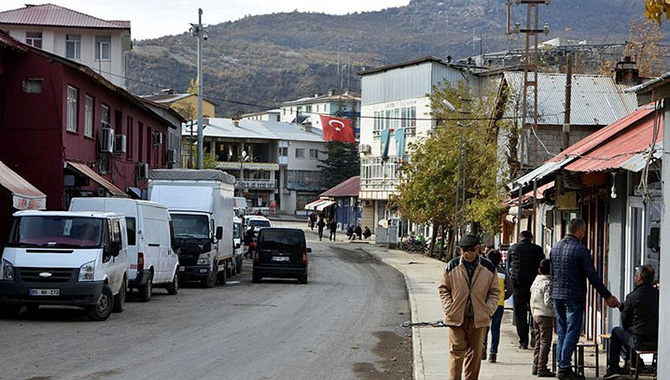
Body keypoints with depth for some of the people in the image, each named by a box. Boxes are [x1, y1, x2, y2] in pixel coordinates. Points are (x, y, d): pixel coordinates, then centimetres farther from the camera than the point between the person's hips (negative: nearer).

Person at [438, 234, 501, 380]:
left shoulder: (488, 268, 1)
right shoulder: (452, 267, -1)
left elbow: (495, 291, 8)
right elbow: (443, 289, 7)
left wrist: (488, 310, -3)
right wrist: (449, 309, -4)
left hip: (478, 318, 1)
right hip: (456, 317, -1)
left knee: (475, 353, 8)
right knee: (457, 351, -6)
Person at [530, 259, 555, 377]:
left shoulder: (535, 282, 10)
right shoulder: (548, 283, -15)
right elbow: (548, 302, -21)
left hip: (535, 315, 8)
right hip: (546, 315, -8)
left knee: (538, 342, 14)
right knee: (545, 342, -4)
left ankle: (535, 367, 16)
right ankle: (542, 368, -5)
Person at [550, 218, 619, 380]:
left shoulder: (555, 247, 8)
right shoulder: (581, 250, -13)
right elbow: (592, 276, -13)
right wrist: (607, 296, -7)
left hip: (557, 295, 7)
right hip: (574, 297, -7)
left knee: (562, 332, 12)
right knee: (572, 332, -3)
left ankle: (561, 365, 12)